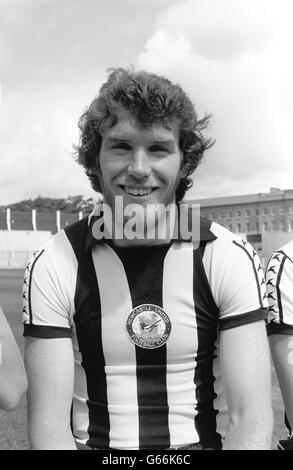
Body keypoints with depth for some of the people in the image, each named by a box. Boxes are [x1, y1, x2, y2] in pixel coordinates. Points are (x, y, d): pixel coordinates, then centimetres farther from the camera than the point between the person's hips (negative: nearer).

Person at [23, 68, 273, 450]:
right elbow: (49, 424, -10)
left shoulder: (231, 258, -7)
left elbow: (250, 417, -11)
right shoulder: (53, 267, -7)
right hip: (93, 441, 0)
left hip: (208, 440, 1)